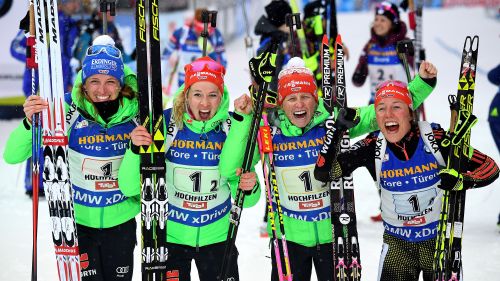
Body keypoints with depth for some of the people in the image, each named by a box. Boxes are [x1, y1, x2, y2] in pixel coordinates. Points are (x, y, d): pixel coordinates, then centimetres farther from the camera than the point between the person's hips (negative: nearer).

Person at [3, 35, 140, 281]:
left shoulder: (135, 112, -10)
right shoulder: (68, 111, -17)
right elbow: (13, 156, -18)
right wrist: (29, 123, -34)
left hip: (121, 221, 2)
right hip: (77, 220, -2)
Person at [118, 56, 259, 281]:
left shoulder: (233, 127, -9)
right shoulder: (164, 123, -13)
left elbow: (245, 200, -2)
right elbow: (130, 188, -14)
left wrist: (249, 188, -24)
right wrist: (135, 150, -30)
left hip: (217, 236, 1)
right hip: (170, 235, -1)